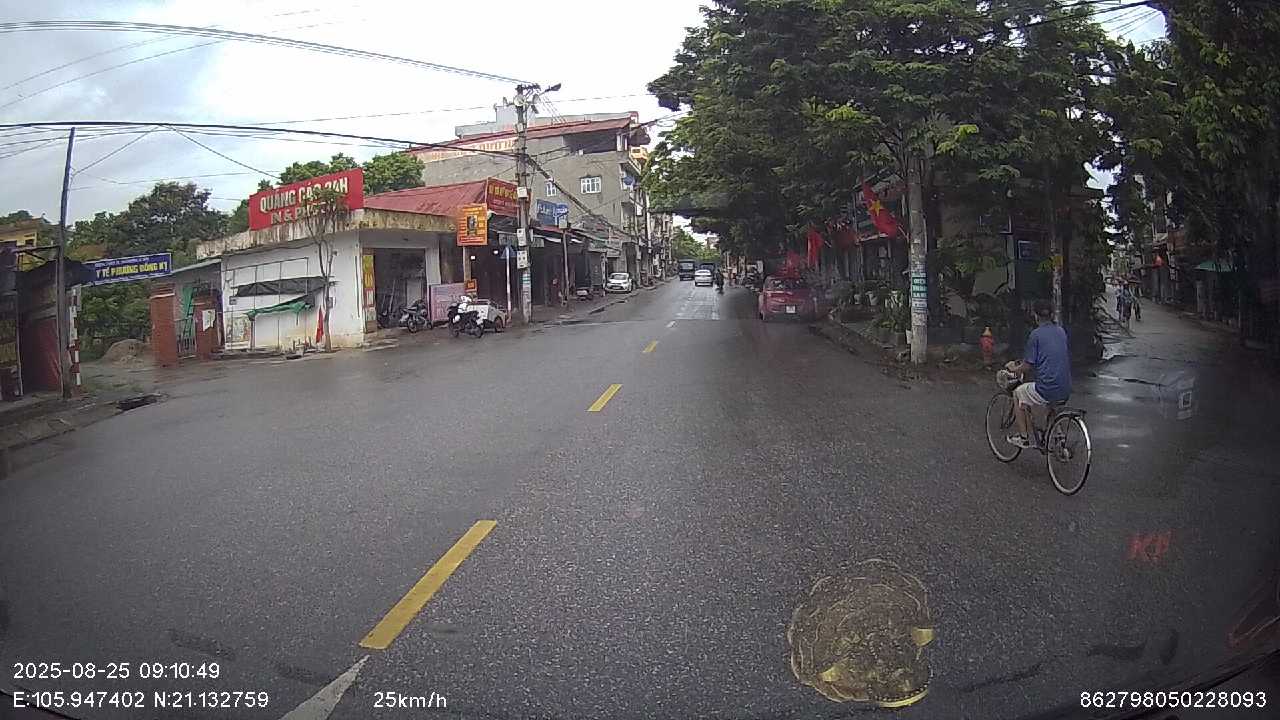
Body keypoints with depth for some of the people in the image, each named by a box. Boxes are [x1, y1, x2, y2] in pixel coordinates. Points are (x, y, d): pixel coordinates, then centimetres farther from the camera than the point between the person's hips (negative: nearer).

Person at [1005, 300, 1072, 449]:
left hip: (1047, 389, -6)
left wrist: (1013, 369, 14)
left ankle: (1023, 438, 22)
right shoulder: (1061, 332, 11)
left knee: (1017, 394, 20)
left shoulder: (1036, 334, -8)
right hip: (1066, 391, 6)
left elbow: (1027, 366, -8)